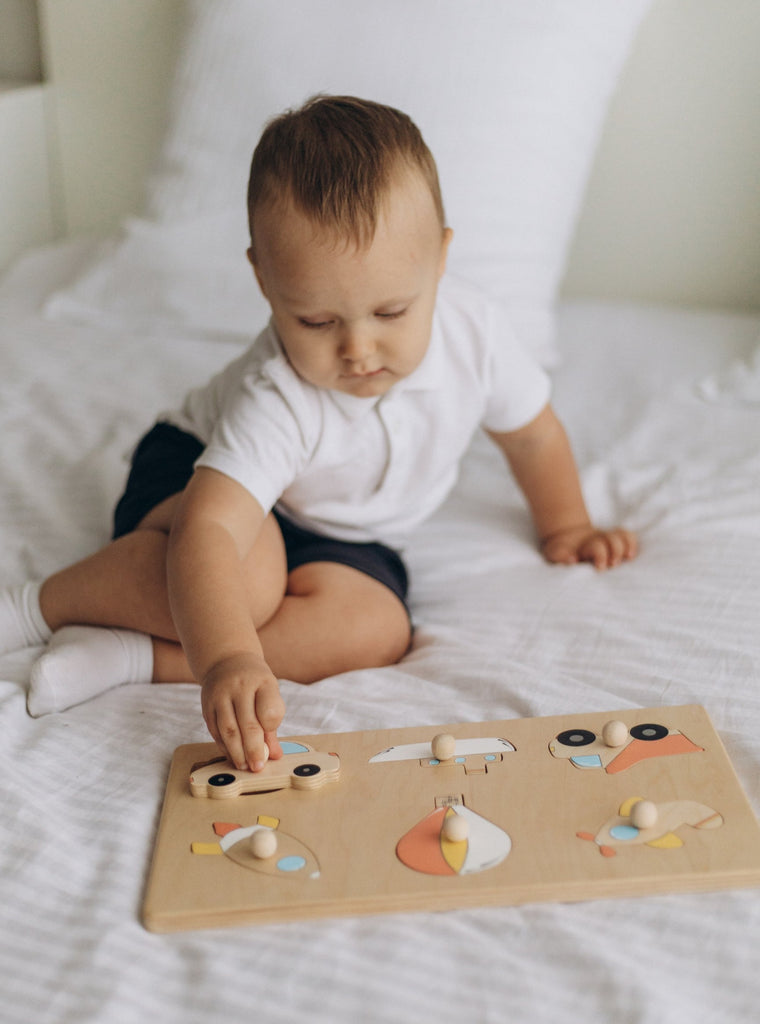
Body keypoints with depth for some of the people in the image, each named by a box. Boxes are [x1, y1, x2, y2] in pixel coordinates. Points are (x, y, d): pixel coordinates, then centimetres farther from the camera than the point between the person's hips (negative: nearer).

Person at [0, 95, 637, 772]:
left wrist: (564, 526, 12)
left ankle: (139, 655, -26)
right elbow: (209, 530, -49)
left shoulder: (473, 331, -22)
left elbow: (533, 432, 0)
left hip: (342, 537, 5)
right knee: (248, 581, -39)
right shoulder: (277, 400, -36)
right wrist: (228, 660, -64)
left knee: (375, 628, -27)